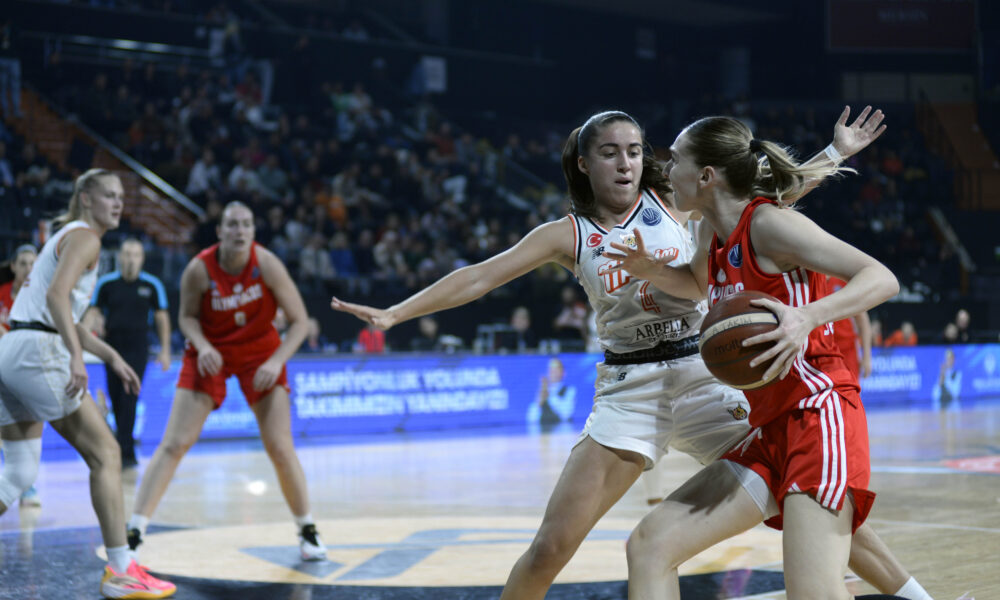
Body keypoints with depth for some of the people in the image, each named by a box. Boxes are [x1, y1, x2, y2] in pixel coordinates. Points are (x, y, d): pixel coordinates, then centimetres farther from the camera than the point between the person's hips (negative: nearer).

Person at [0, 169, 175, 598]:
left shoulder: (65, 236, 25)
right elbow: (56, 294, -22)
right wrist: (76, 357, -31)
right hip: (38, 352, -10)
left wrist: (110, 356, 28)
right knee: (105, 453, -3)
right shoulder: (84, 237, -5)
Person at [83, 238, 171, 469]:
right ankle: (128, 454, 15)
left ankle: (124, 452, -15)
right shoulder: (106, 283, 2)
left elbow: (161, 318, 7)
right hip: (112, 347, 2)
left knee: (129, 399, -13)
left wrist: (165, 350, 6)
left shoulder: (152, 285, 0)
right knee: (116, 399, 3)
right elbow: (92, 312, 4)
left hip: (137, 348, -2)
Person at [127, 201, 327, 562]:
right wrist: (201, 346, -22)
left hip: (260, 353, 0)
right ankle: (134, 534, -7)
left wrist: (277, 361, -25)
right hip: (211, 352, 0)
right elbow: (187, 317, -3)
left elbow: (299, 320, -14)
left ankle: (307, 531, 13)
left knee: (280, 447, -6)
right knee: (174, 444, -9)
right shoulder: (199, 269, -20)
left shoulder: (266, 264, -21)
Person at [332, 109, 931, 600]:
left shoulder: (674, 201, 2)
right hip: (628, 392, 0)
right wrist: (393, 313, -9)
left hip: (705, 374, 0)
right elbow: (480, 277, -3)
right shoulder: (568, 234, 2)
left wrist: (837, 151, 6)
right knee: (550, 548, -7)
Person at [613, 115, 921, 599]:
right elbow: (698, 282, 38)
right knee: (649, 545, 2)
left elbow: (882, 279, -16)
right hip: (768, 431, 9)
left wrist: (806, 317, -33)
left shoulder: (767, 221, -10)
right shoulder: (713, 232, 13)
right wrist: (650, 270, 17)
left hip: (818, 412, -9)